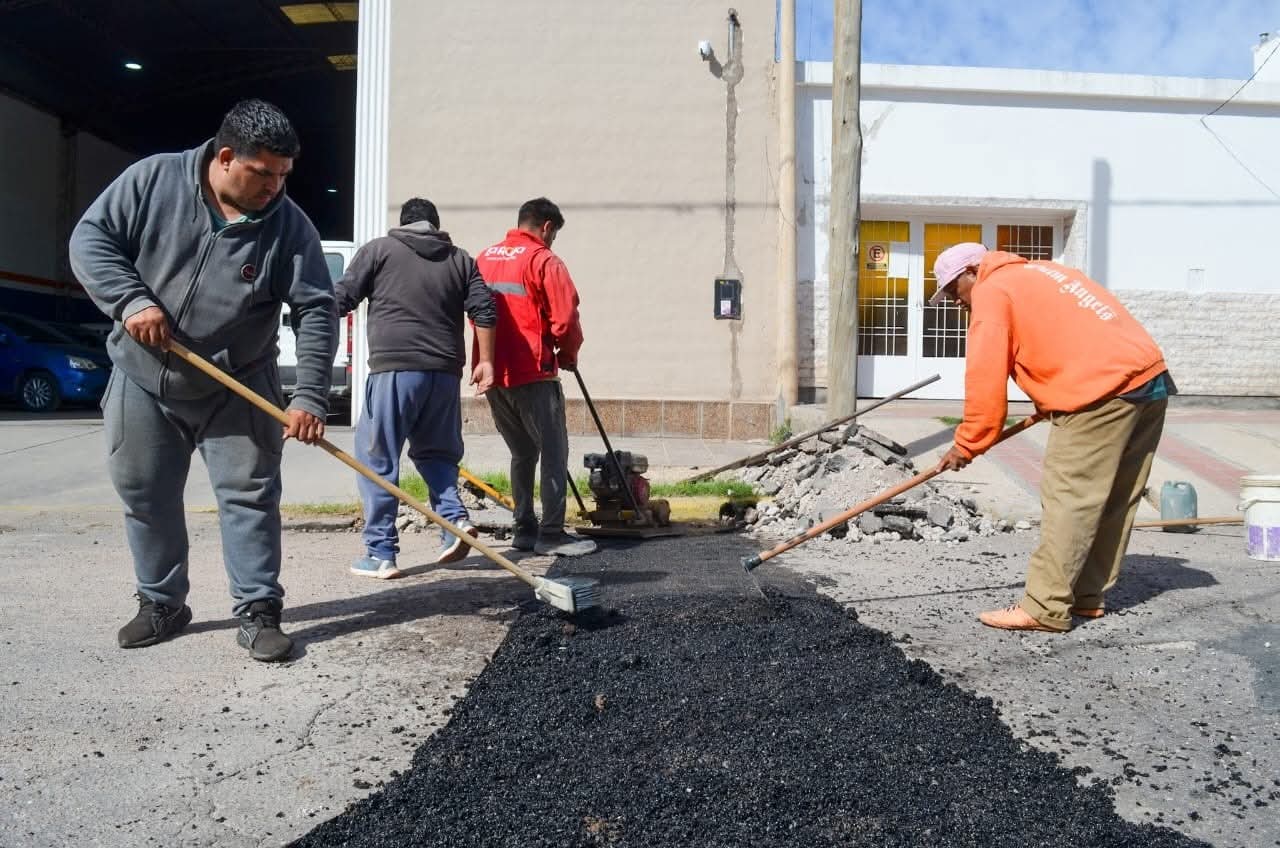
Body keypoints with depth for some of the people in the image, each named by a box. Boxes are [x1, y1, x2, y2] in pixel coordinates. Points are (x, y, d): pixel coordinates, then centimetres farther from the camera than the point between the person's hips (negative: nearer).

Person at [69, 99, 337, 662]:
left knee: (250, 497, -3)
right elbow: (90, 239, -5)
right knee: (145, 498, 10)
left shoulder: (288, 225, -12)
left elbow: (316, 311, -15)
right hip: (142, 381, 2)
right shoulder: (152, 179, -9)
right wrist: (131, 300, -22)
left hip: (237, 391, -1)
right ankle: (162, 604, 27)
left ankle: (258, 612, 7)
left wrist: (310, 397, -24)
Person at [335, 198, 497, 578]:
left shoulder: (379, 250, 7)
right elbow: (485, 311, 8)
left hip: (395, 367, -4)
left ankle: (381, 554, 2)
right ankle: (454, 517, 1)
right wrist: (485, 361, 11)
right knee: (435, 451, 21)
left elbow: (340, 300, 4)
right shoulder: (460, 259, 17)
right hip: (445, 372, 4)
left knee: (377, 459, 2)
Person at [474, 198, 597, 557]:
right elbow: (565, 318, -13)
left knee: (521, 452, 17)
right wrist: (568, 355, 4)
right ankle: (552, 534, 0)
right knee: (554, 453, 1)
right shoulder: (543, 261, -8)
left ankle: (524, 529, 19)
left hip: (492, 374, 7)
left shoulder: (484, 258, 12)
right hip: (532, 373, -7)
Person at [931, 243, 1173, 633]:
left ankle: (1045, 608, -4)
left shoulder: (991, 292, -1)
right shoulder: (1038, 273, 26)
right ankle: (1087, 594, 21)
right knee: (1112, 500, 13)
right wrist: (1050, 403, 21)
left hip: (1103, 391, -10)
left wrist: (967, 445, 0)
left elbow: (985, 379, -8)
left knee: (1067, 498, -7)